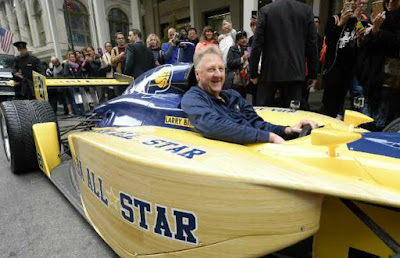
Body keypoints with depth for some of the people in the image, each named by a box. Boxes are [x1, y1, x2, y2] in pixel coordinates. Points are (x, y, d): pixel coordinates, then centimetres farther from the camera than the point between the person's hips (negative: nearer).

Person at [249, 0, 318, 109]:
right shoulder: (307, 10, 7)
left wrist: (253, 72, 2)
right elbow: (312, 44, 5)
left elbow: (257, 43, -4)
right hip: (296, 72, 2)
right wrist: (313, 74, 11)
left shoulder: (265, 10, 1)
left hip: (270, 71, -1)